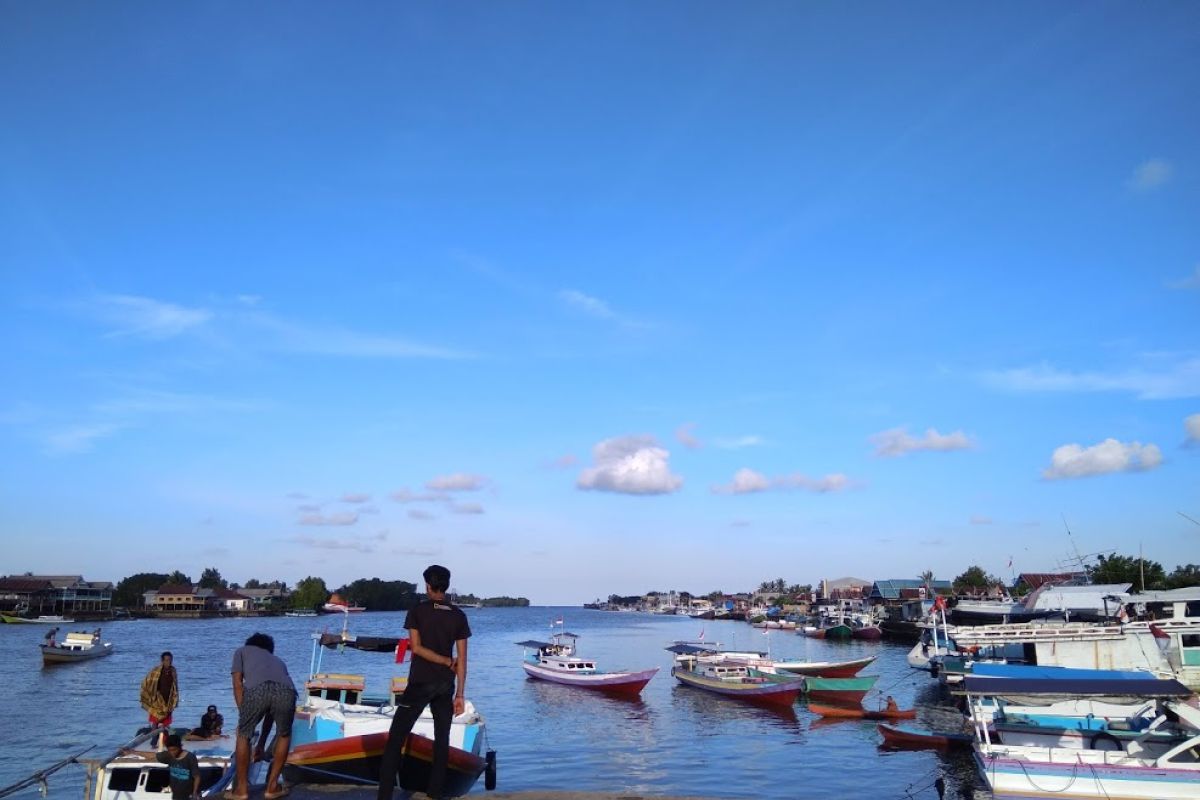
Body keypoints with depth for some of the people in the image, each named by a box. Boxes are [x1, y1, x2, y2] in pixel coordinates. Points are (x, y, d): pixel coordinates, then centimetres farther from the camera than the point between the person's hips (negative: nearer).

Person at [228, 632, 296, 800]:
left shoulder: (242, 650, 38)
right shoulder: (278, 660, 44)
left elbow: (238, 684, 20)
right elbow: (272, 709, 47)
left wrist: (243, 715, 23)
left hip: (256, 689, -3)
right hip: (286, 691, 3)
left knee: (243, 735, 24)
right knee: (284, 735, 29)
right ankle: (272, 786, 30)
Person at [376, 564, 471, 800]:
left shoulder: (417, 611, -4)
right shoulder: (458, 615, 2)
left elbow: (416, 647, -11)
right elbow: (462, 659, 0)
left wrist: (448, 662, -5)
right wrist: (460, 694, 1)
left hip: (420, 683, -3)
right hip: (446, 685, 3)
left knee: (396, 739, 1)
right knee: (442, 741, 12)